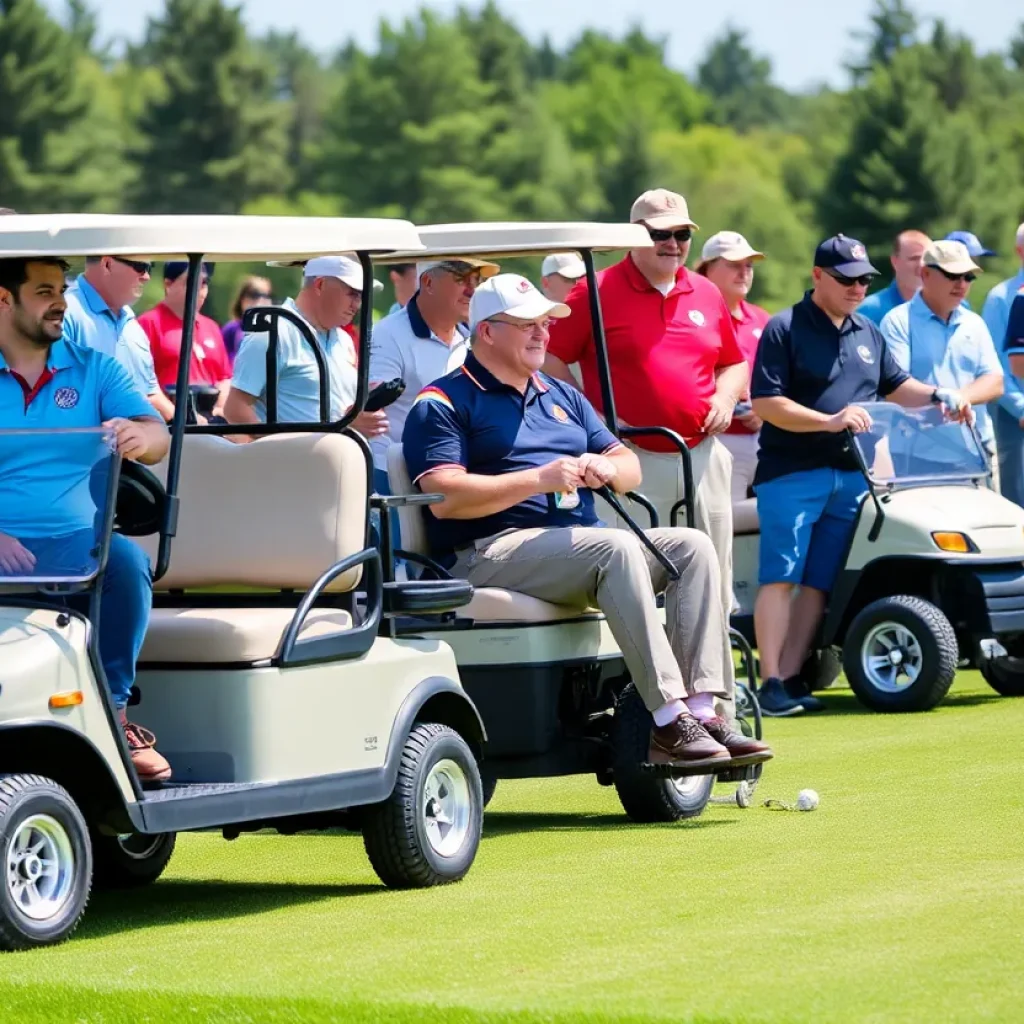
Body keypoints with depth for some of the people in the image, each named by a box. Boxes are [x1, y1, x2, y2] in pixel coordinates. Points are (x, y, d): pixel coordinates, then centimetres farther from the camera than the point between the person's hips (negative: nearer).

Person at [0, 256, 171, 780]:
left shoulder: (93, 369, 14)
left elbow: (157, 438, 2)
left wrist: (137, 435, -25)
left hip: (77, 539, 2)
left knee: (126, 560, -32)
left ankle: (112, 711, -21)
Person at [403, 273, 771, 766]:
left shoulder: (562, 396, 25)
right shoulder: (443, 403, 1)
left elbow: (628, 465, 22)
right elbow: (444, 497, -13)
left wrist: (606, 469, -3)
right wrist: (539, 479, -17)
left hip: (584, 544, 8)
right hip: (489, 554, -8)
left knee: (692, 546, -13)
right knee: (615, 548, -33)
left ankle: (701, 708, -24)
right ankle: (669, 721, -38)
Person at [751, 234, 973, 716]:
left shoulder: (868, 333, 18)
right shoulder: (784, 330, -4)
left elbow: (894, 386, 29)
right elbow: (765, 403, -12)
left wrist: (937, 396, 10)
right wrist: (830, 420, -20)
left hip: (849, 477, 6)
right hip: (792, 473, -6)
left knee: (818, 582, 3)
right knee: (780, 577, -10)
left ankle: (791, 678, 6)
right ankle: (770, 682, -9)